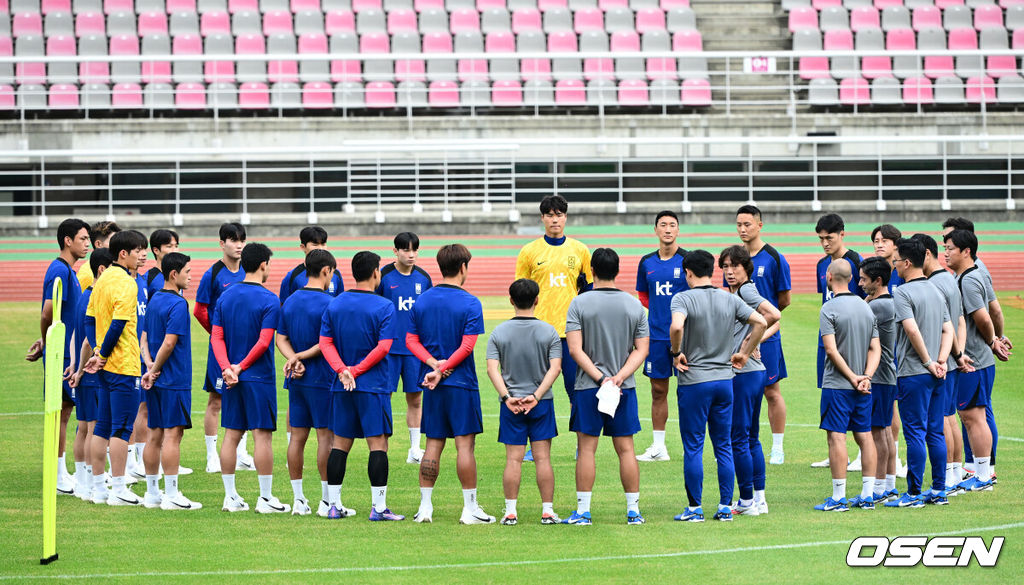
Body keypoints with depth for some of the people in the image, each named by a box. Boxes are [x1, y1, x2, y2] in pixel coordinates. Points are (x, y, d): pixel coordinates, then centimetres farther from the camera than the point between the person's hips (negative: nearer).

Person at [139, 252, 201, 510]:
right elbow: (168, 344, -19)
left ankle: (152, 493, 15)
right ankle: (171, 496, -7)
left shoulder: (154, 300, 13)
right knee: (172, 434, -7)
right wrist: (155, 370, -7)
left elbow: (144, 339, 12)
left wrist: (150, 367, 0)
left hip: (156, 382, 8)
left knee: (156, 435, 11)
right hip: (174, 381, -8)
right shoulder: (177, 304, -14)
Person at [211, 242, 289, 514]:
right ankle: (265, 498, 0)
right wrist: (241, 367, -9)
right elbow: (264, 341, -16)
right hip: (259, 378, -6)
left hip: (231, 377, 6)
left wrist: (227, 367, -8)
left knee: (231, 435, 8)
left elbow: (217, 337, 1)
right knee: (262, 435, -2)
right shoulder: (269, 300, -10)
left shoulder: (225, 297, 8)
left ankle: (230, 496, 11)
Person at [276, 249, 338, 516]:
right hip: (322, 379, -7)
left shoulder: (289, 301, 10)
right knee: (326, 436, -1)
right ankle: (327, 501, -1)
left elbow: (281, 339, 7)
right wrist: (301, 357, -7)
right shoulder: (327, 302, -12)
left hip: (296, 379, 7)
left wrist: (294, 358, -6)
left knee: (297, 436, 9)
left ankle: (298, 499, 11)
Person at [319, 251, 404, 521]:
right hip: (373, 387, -5)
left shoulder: (335, 305, 7)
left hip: (341, 388, 5)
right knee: (378, 444, -2)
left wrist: (343, 371, -9)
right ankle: (378, 507, -6)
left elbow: (326, 342, 0)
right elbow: (383, 347, -15)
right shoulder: (384, 307, -7)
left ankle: (334, 505, 11)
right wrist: (357, 371, -10)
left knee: (340, 444, 10)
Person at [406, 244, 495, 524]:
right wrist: (441, 369, -12)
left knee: (433, 444, 10)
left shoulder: (422, 300, 7)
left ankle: (425, 507, 9)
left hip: (432, 385, 5)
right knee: (465, 443, -1)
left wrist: (433, 363, -6)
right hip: (461, 385, -5)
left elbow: (411, 340, 4)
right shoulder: (470, 304, -8)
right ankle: (470, 509, 0)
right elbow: (467, 346, -15)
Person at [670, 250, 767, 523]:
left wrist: (677, 353, -12)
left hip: (694, 381, -4)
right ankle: (726, 506, 10)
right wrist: (744, 353, 9)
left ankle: (694, 508, 4)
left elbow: (677, 326, -28)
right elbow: (761, 323, 1)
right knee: (724, 446, 10)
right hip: (724, 378, 4)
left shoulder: (683, 299, -10)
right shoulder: (730, 300, 4)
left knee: (693, 447, 2)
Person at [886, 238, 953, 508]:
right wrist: (940, 361, 1)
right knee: (935, 432, 10)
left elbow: (912, 329, -23)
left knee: (915, 433, -5)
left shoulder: (903, 293, -12)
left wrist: (928, 361, -14)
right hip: (936, 375, 8)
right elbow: (948, 329, 10)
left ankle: (913, 493, -3)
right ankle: (939, 490, 12)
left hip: (913, 373, -8)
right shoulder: (936, 291, 13)